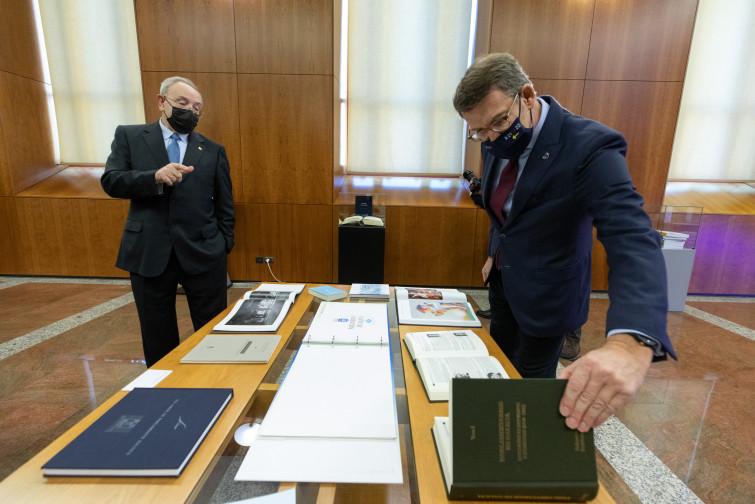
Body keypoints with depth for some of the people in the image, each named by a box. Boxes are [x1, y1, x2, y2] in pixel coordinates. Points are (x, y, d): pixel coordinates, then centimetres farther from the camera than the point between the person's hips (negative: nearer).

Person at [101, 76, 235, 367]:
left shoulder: (213, 151, 9)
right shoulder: (129, 136, 9)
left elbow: (224, 204, 8)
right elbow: (110, 181, -1)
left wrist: (224, 246, 0)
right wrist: (155, 177, -19)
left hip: (203, 254, 0)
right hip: (149, 253, 1)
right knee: (157, 336, 15)